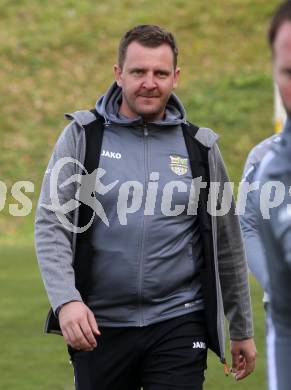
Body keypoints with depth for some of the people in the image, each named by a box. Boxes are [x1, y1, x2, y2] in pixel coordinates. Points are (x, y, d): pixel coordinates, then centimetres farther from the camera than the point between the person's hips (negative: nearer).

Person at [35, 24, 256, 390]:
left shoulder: (199, 147, 6)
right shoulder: (83, 136, 1)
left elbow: (226, 244, 11)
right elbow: (51, 225, -5)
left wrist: (242, 330, 14)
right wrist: (66, 300, -20)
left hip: (178, 324, 0)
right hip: (99, 324, 0)